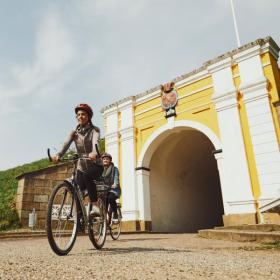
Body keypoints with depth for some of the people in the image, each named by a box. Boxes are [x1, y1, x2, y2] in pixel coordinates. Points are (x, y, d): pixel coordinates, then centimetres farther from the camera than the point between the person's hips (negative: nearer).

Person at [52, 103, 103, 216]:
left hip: (95, 165, -4)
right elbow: (66, 144, -16)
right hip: (81, 167, 4)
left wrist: (94, 153, -50)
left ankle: (95, 206, -32)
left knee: (87, 175, -36)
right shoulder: (74, 133, 2)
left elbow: (95, 142, -28)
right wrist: (58, 155, -37)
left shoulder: (94, 130, -6)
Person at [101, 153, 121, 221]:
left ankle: (115, 214, -13)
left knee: (111, 198, -33)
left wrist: (115, 185, -26)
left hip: (113, 189, -3)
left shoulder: (114, 168, 5)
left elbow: (116, 178, -7)